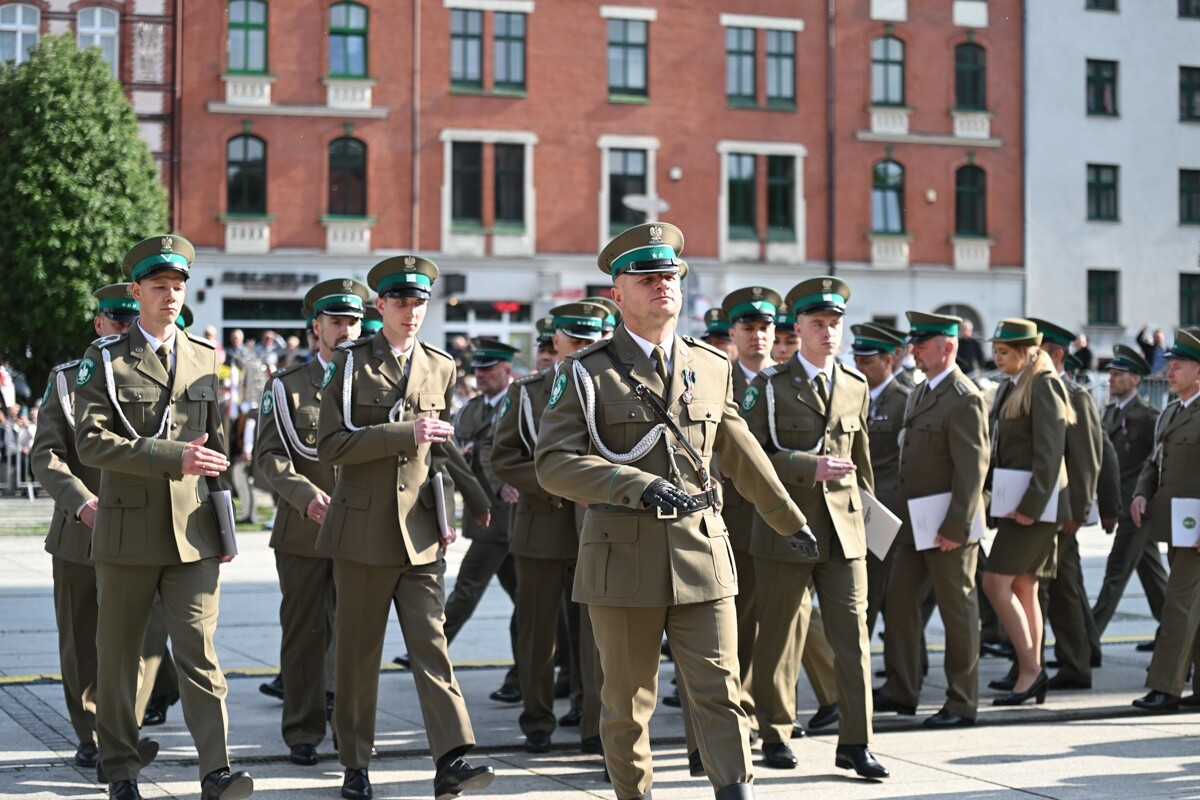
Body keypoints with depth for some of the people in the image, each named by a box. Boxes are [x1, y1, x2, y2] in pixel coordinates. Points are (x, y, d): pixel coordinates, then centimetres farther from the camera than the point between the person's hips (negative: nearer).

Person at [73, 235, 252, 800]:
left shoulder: (204, 357, 10)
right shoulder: (105, 360, -1)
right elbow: (90, 441, -13)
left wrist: (225, 525, 14)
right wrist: (171, 456, -22)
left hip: (193, 532, 2)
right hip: (127, 531, -1)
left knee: (199, 649, -6)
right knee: (118, 653, 8)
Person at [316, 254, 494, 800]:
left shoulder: (441, 367, 11)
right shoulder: (350, 362, 0)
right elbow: (330, 445, -9)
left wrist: (444, 514, 10)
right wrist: (403, 434, -17)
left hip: (421, 531, 2)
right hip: (362, 528, -2)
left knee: (430, 643, -5)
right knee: (358, 651, 5)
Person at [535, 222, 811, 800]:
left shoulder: (712, 367, 10)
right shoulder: (587, 373, -2)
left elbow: (741, 456, 22)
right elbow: (554, 463, -12)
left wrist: (791, 520, 28)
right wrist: (643, 487, -24)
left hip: (702, 556, 2)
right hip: (623, 556, -2)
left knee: (720, 692, -3)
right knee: (627, 700, 8)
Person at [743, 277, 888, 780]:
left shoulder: (856, 387, 12)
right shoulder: (770, 386, -1)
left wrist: (867, 508, 26)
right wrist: (809, 468, -17)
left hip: (844, 529, 3)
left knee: (853, 634, -3)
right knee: (778, 636, 6)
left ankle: (854, 744, 1)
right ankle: (775, 735, 20)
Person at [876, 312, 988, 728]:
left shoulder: (965, 400, -16)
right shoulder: (919, 394, 14)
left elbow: (972, 469, -20)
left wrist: (954, 528, -23)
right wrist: (901, 516, 15)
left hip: (947, 527, -9)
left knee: (957, 610, 1)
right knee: (899, 602, 11)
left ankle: (962, 702, 10)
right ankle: (901, 689, 21)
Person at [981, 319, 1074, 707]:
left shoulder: (1043, 386, -12)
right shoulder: (1010, 388, 16)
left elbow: (1049, 452, -18)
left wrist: (1030, 506, -22)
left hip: (1035, 501, -9)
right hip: (1015, 501, 9)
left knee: (996, 581, -12)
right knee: (1023, 588, 9)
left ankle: (1029, 669, -7)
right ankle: (1032, 675, 13)